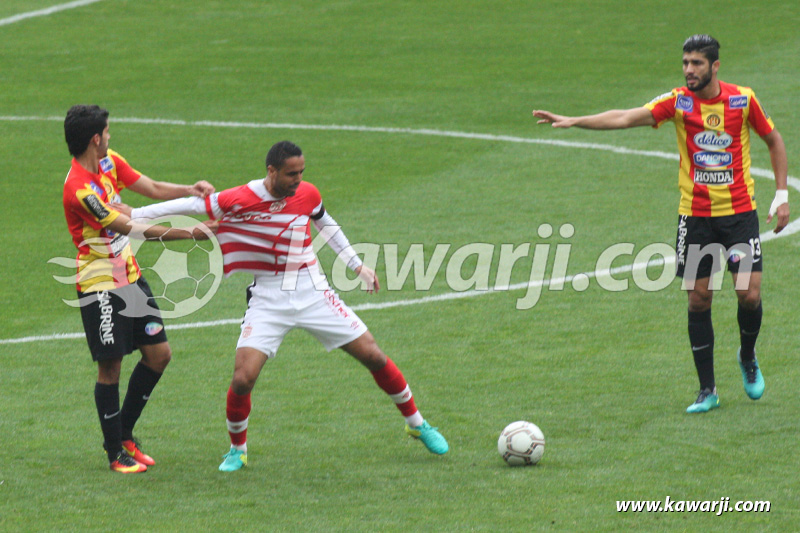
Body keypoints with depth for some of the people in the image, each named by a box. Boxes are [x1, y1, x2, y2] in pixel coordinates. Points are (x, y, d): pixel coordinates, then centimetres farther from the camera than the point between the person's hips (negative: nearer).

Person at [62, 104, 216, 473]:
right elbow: (132, 228, -23)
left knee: (158, 354, 8)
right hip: (99, 285, -9)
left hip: (129, 275, 9)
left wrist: (190, 190, -9)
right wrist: (188, 234, -21)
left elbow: (152, 188, 10)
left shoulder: (110, 162, 3)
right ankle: (116, 453, 11)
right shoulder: (79, 190, -26)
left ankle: (125, 435, 23)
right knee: (110, 367, -2)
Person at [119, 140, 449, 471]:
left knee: (373, 356, 0)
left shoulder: (307, 195, -4)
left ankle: (416, 423, 22)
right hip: (268, 300, -2)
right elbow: (190, 205, -5)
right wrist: (132, 215, -4)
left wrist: (356, 264, 19)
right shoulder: (238, 200, -14)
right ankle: (237, 449, 11)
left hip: (312, 293, 2)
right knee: (243, 378, -16)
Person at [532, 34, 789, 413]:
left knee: (749, 294, -9)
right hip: (695, 215, 1)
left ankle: (747, 359, 22)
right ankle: (707, 390, 9)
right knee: (698, 299, -1)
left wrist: (782, 195, 5)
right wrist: (574, 121, -26)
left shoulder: (743, 99, -4)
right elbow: (625, 118, -14)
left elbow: (774, 140, 11)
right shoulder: (678, 102, -4)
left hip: (740, 213, -1)